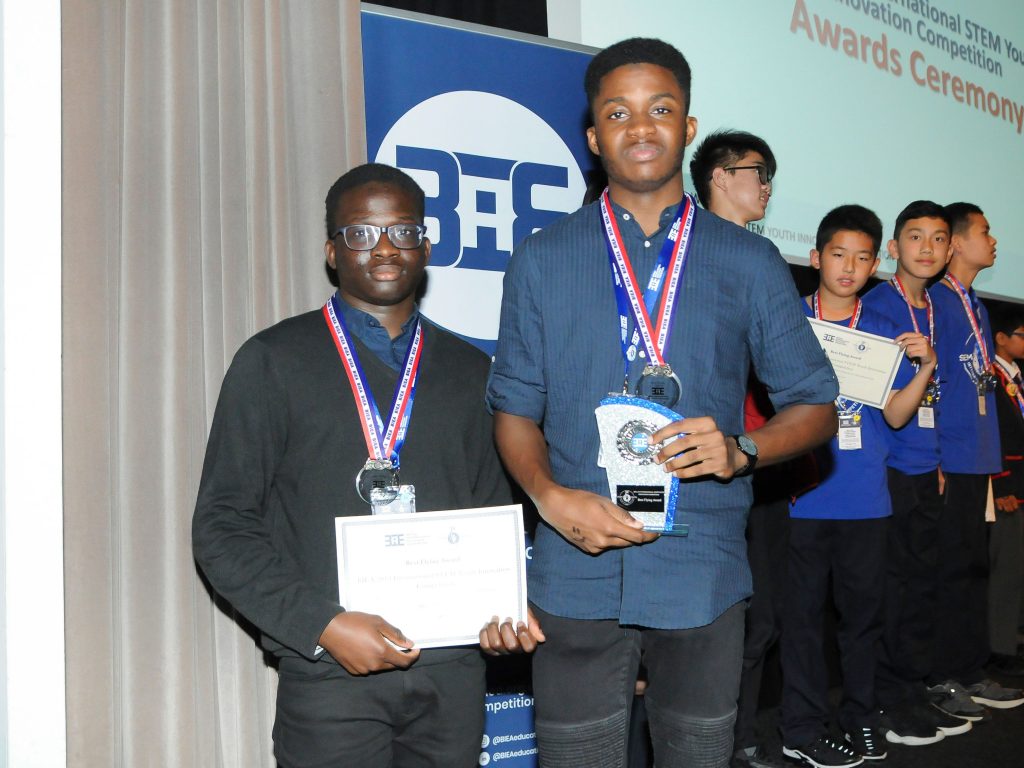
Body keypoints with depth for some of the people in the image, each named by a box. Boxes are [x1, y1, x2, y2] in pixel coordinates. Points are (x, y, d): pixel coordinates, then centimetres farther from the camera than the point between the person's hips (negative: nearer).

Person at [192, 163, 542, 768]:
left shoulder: (469, 371, 11)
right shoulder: (273, 362, 0)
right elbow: (223, 526, -3)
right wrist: (324, 626, -13)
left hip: (453, 670, 3)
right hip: (330, 673, -3)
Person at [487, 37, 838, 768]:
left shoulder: (749, 262, 6)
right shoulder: (542, 261, 6)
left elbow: (815, 404, 8)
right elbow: (514, 406, 7)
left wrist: (741, 449, -12)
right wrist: (551, 497, -11)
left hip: (704, 570, 1)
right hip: (577, 570, 0)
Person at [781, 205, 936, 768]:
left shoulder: (883, 332, 11)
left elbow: (896, 414, 7)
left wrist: (925, 367, -7)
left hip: (865, 498, 3)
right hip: (804, 494, -3)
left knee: (864, 607, 11)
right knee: (804, 611, 2)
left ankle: (859, 716, 26)